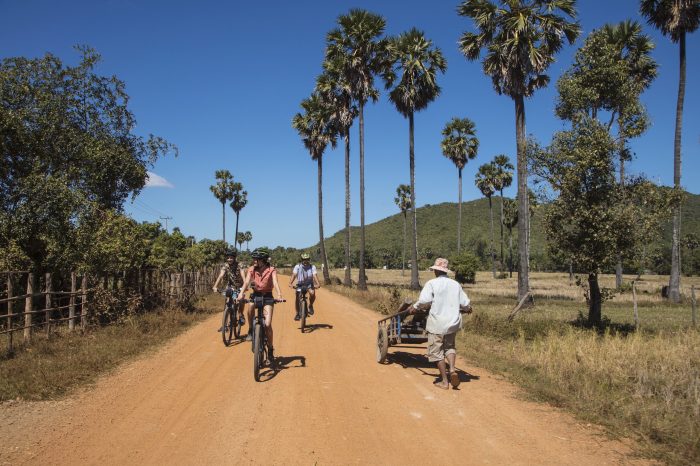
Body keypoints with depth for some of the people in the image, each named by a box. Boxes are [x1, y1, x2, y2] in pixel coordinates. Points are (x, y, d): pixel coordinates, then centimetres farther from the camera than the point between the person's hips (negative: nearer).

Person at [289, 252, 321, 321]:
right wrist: (290, 283, -45)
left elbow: (315, 275, -27)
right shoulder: (297, 266, -15)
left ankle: (310, 306, -1)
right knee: (297, 298, -14)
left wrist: (318, 283, -45)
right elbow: (294, 275, -28)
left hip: (309, 283, 0)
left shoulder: (312, 267, -15)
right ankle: (298, 313, 5)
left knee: (312, 293, -29)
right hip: (300, 284, 0)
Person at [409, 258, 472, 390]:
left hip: (437, 323, -5)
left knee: (437, 351, 7)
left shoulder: (432, 283, -8)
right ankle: (452, 368, 0)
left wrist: (414, 307, -1)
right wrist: (467, 309, 30)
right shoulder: (456, 284, 6)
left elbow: (424, 301, -18)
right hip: (453, 322, 5)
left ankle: (444, 381, 10)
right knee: (449, 346, 24)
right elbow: (465, 303, 8)